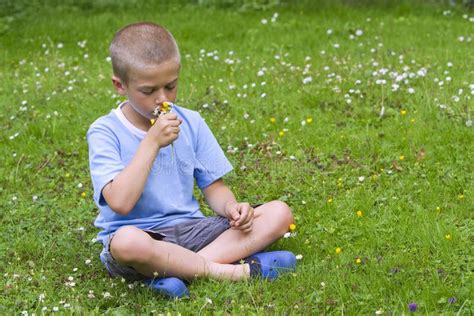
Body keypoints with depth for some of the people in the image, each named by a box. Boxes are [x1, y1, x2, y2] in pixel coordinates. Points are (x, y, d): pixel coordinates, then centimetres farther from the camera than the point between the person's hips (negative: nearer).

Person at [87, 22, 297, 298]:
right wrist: (152, 142, -22)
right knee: (127, 242, -41)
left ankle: (176, 270, -25)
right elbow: (120, 203, -21)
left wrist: (231, 207, -13)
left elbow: (213, 186, 10)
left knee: (280, 213, -10)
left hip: (191, 229, 5)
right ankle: (239, 270, -26)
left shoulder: (191, 123, 6)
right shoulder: (105, 132, -8)